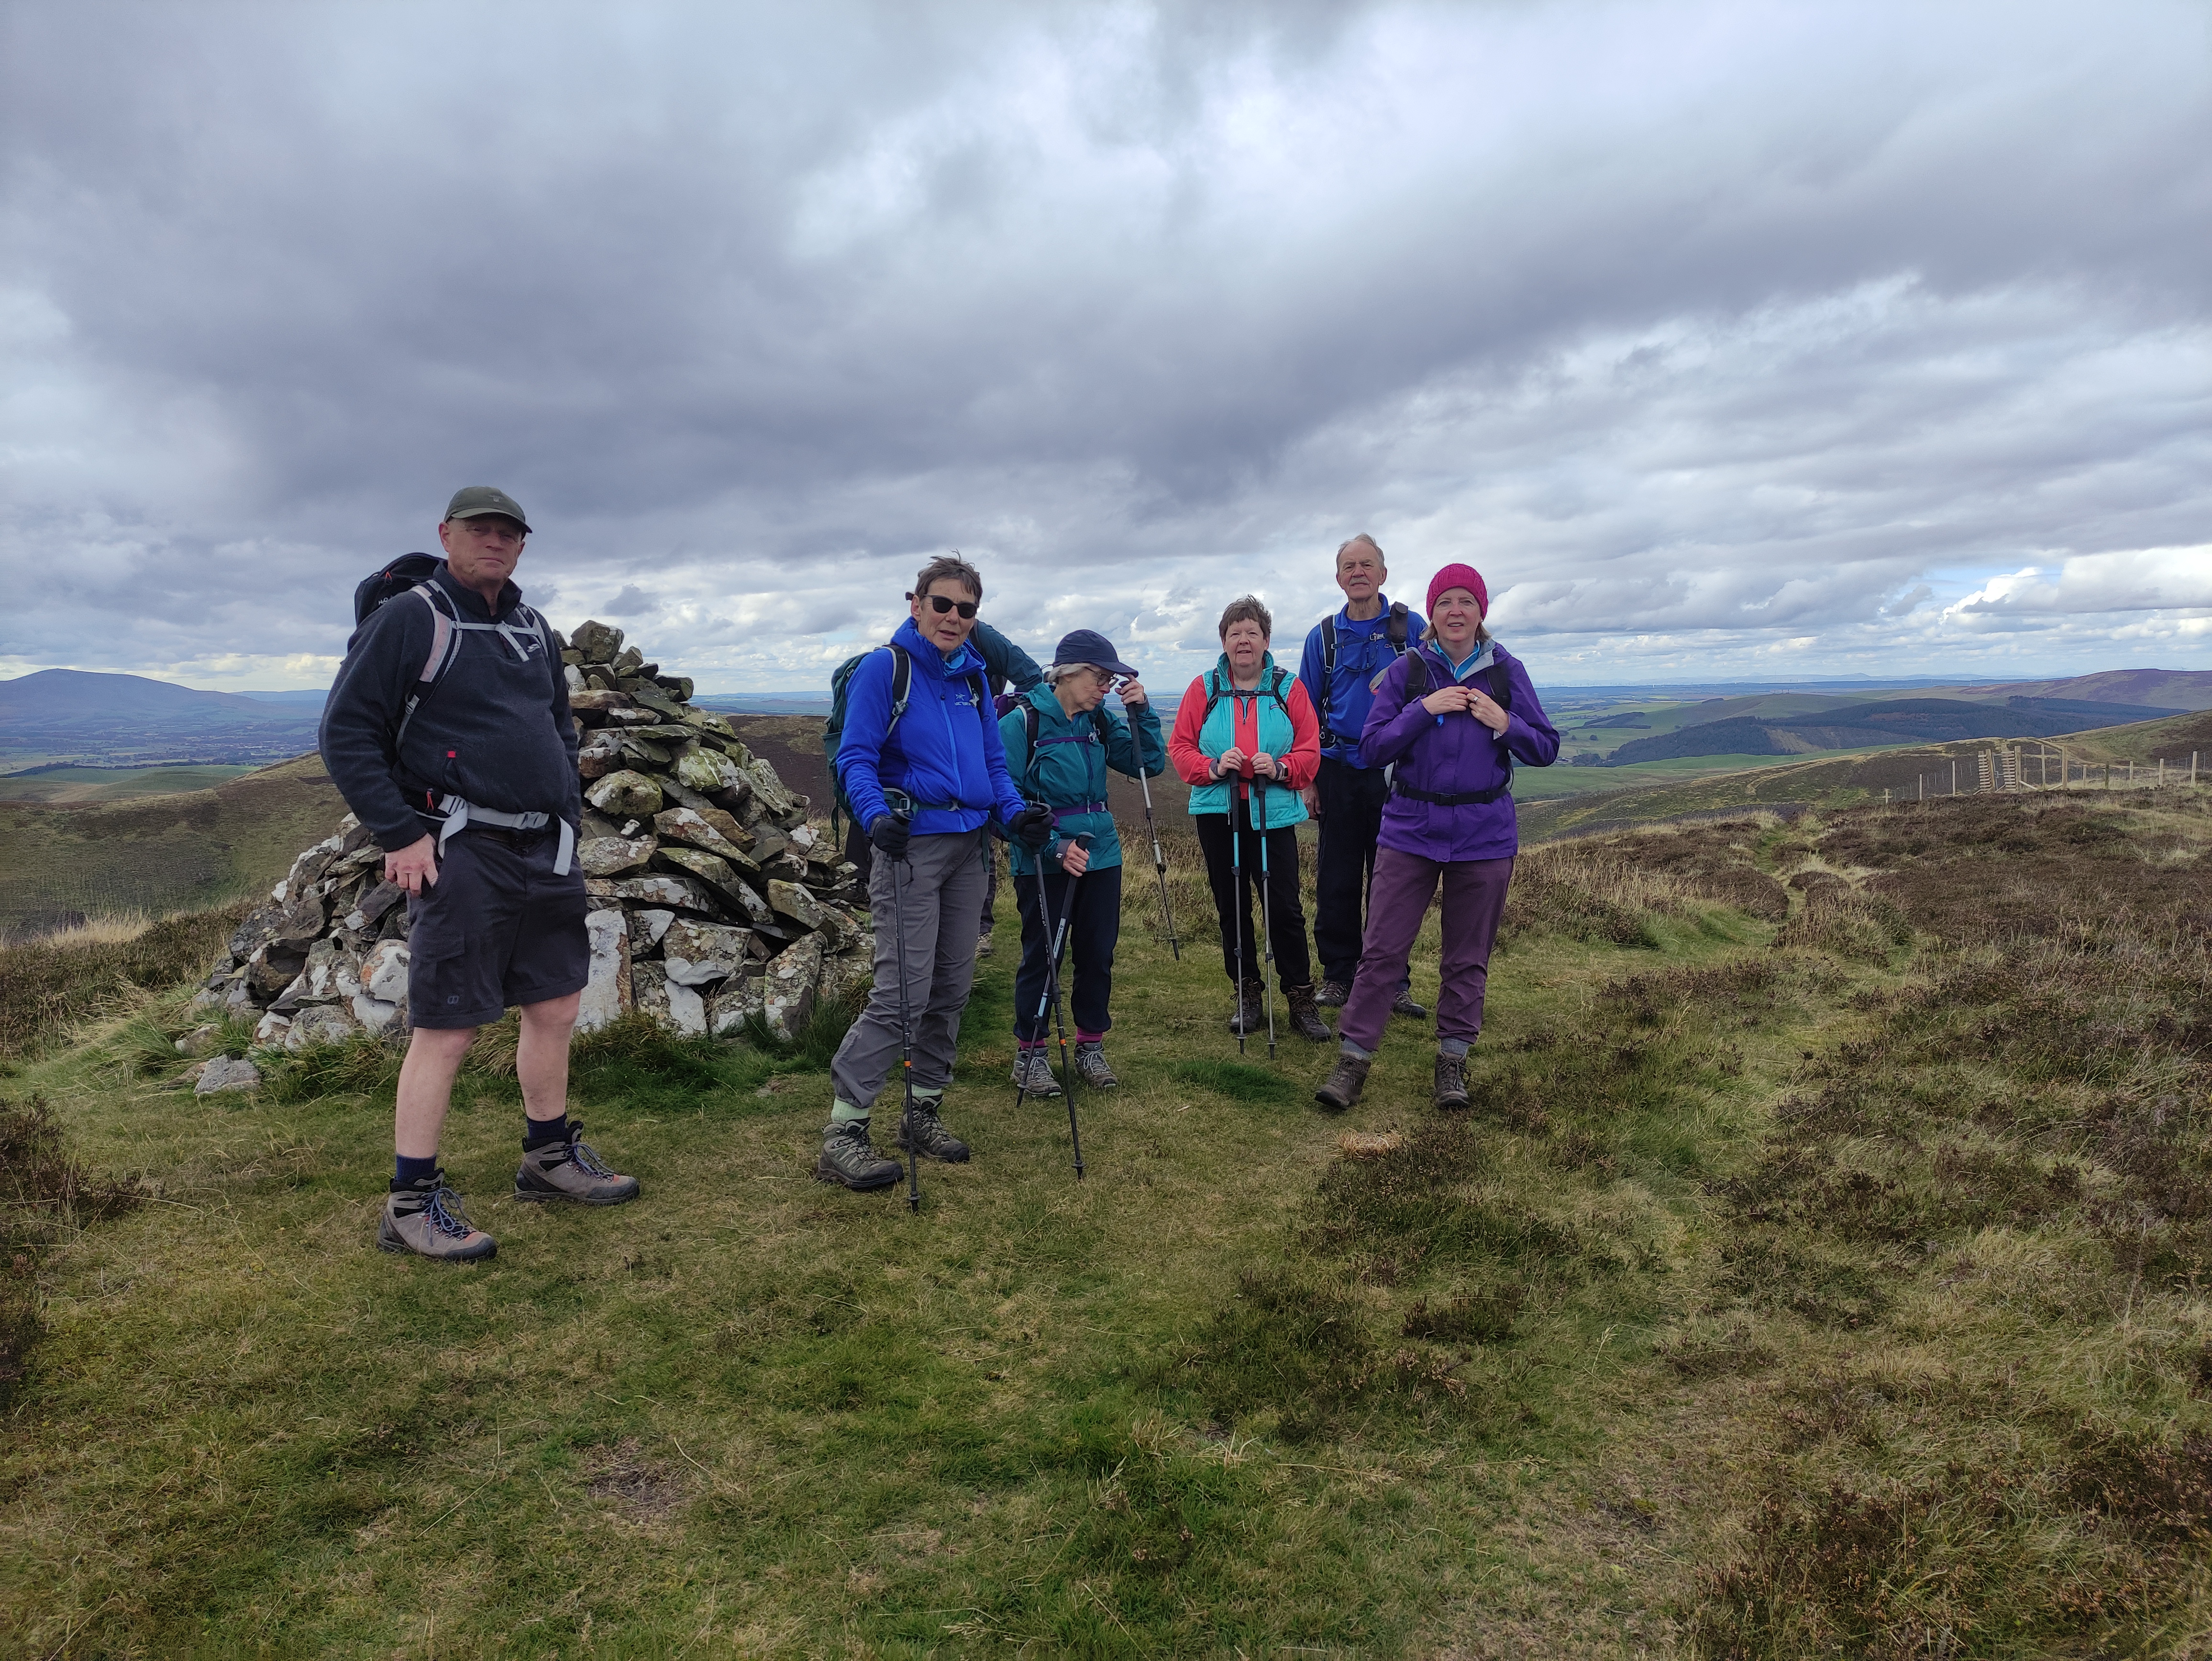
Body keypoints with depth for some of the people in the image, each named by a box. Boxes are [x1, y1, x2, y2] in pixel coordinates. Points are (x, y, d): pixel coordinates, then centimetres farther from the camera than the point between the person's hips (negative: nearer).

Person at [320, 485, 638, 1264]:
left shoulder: (533, 630, 16)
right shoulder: (406, 621, -6)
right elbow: (346, 734, -9)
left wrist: (569, 813, 16)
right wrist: (399, 834, -14)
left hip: (545, 852, 8)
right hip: (460, 855, -7)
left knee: (556, 1007, 14)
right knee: (446, 1027, -4)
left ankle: (549, 1156, 31)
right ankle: (411, 1203, 8)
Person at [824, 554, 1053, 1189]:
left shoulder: (973, 676, 14)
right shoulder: (884, 667, -6)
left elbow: (993, 758, 17)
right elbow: (856, 756, -11)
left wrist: (1015, 811, -1)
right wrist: (876, 814, -28)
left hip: (968, 847, 7)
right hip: (912, 846, -7)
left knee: (952, 987, 11)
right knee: (903, 993, -12)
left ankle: (923, 1112, 24)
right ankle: (842, 1135, -4)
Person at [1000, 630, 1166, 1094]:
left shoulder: (1099, 720, 6)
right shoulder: (1022, 721, -11)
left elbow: (1150, 763, 6)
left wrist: (1141, 711, -7)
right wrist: (1054, 847, -22)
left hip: (1100, 855, 5)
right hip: (1043, 863, -5)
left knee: (1098, 954, 10)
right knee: (1041, 956, 2)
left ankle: (1091, 1047, 26)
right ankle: (1029, 1053, 17)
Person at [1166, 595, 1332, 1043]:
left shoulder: (1288, 689, 3)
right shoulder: (1204, 689, 5)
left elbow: (1310, 750, 1)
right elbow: (1180, 747, 3)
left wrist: (1281, 767, -18)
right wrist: (1213, 767, -15)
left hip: (1274, 814, -1)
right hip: (1217, 814, 2)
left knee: (1285, 907, -3)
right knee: (1232, 906, 10)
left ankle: (1301, 999, 9)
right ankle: (1247, 994, 23)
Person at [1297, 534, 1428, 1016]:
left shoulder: (1412, 628, 2)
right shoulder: (1323, 636, 7)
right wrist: (1307, 778, 5)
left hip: (1395, 772, -1)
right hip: (1339, 772, 1)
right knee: (1337, 880, 5)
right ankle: (1337, 974, 16)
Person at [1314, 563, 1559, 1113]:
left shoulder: (1506, 671, 3)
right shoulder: (1407, 670, 1)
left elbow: (1546, 750, 4)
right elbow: (1372, 748, -4)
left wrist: (1505, 724, -14)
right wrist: (1423, 710, -16)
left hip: (1485, 835, 1)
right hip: (1411, 830, -1)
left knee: (1468, 957, 9)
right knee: (1382, 949, -3)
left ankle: (1453, 1058, 23)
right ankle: (1355, 1058, 6)